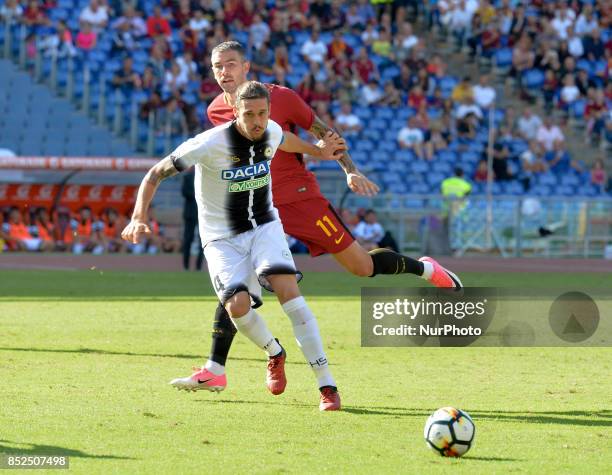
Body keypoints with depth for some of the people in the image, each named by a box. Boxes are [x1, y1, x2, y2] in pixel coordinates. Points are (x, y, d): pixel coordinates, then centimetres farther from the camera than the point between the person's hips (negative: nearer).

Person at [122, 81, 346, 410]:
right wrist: (139, 218, -27)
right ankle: (274, 353, 10)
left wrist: (318, 151, 38)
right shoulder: (209, 144, -22)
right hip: (222, 238, -2)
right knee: (237, 306, -26)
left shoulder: (272, 132, -6)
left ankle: (327, 386, -23)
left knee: (288, 290, -23)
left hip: (264, 227, 3)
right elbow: (155, 175, -15)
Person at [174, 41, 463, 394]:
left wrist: (350, 170, -10)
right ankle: (215, 370, -9)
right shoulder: (216, 112, 2)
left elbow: (323, 132, -1)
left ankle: (425, 269, 29)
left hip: (300, 196, -3)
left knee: (362, 266, 1)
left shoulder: (280, 97, -10)